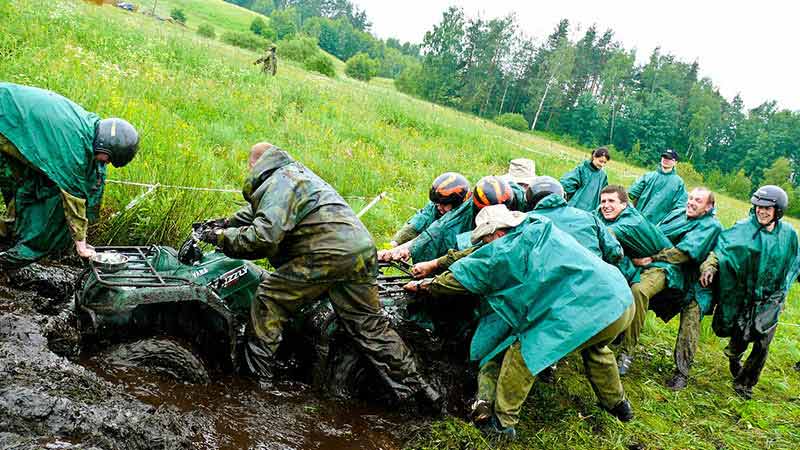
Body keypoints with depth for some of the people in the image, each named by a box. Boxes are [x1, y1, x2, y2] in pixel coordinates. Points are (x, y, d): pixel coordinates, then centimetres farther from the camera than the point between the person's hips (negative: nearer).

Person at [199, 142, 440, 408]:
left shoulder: (277, 184, -5)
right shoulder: (296, 171, 26)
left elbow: (263, 237, -19)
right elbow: (259, 210, 40)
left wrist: (221, 236, -6)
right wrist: (226, 223, 36)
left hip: (327, 255, -9)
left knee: (269, 299, 3)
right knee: (370, 325, 16)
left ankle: (258, 374, 7)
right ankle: (413, 384, 20)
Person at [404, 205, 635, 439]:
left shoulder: (507, 249, -3)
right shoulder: (542, 230, 20)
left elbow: (460, 278, 6)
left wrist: (422, 286, 22)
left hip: (587, 312, -8)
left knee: (521, 352, 4)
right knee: (593, 344, 37)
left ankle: (503, 421, 13)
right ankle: (617, 403, 50)